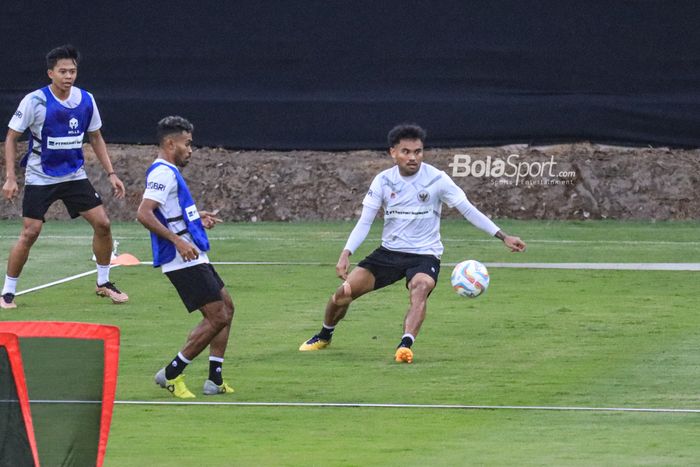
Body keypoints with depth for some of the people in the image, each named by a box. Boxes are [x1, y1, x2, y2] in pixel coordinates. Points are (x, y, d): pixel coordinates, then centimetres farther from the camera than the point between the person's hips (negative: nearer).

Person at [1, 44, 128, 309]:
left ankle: (103, 283, 13)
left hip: (74, 175, 4)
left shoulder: (86, 100, -3)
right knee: (30, 233, -11)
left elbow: (96, 138, 10)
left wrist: (111, 173, 4)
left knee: (102, 224, -5)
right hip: (40, 178, -4)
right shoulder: (34, 102, -16)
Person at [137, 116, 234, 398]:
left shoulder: (169, 172, 17)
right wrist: (178, 240, -29)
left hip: (193, 258, 11)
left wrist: (196, 218, 26)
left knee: (226, 307, 16)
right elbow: (144, 214, -26)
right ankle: (171, 374, -3)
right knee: (217, 317, -11)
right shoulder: (163, 173, -15)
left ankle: (215, 379, 17)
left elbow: (169, 214, 28)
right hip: (184, 261, -11)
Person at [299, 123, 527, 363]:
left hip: (425, 254, -3)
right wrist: (346, 254, -19)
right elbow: (364, 222, -4)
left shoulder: (436, 179, -10)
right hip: (389, 251, 3)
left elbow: (468, 210, -7)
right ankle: (324, 336, 24)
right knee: (343, 293, -6)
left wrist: (503, 237, -12)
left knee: (420, 289, -37)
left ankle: (405, 346, -51)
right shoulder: (383, 181, -4)